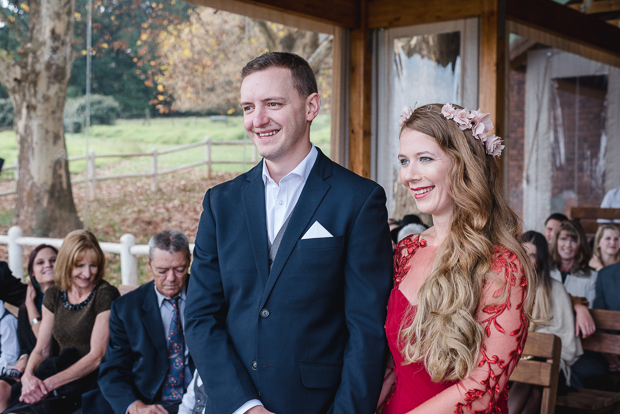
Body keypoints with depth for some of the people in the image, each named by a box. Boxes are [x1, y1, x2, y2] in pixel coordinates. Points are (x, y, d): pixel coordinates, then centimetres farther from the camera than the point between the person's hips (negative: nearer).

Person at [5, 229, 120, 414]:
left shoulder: (106, 295, -7)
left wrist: (49, 383, -20)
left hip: (93, 379, -5)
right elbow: (41, 350, 10)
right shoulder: (53, 295, 11)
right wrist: (28, 376, -13)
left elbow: (97, 356, -12)